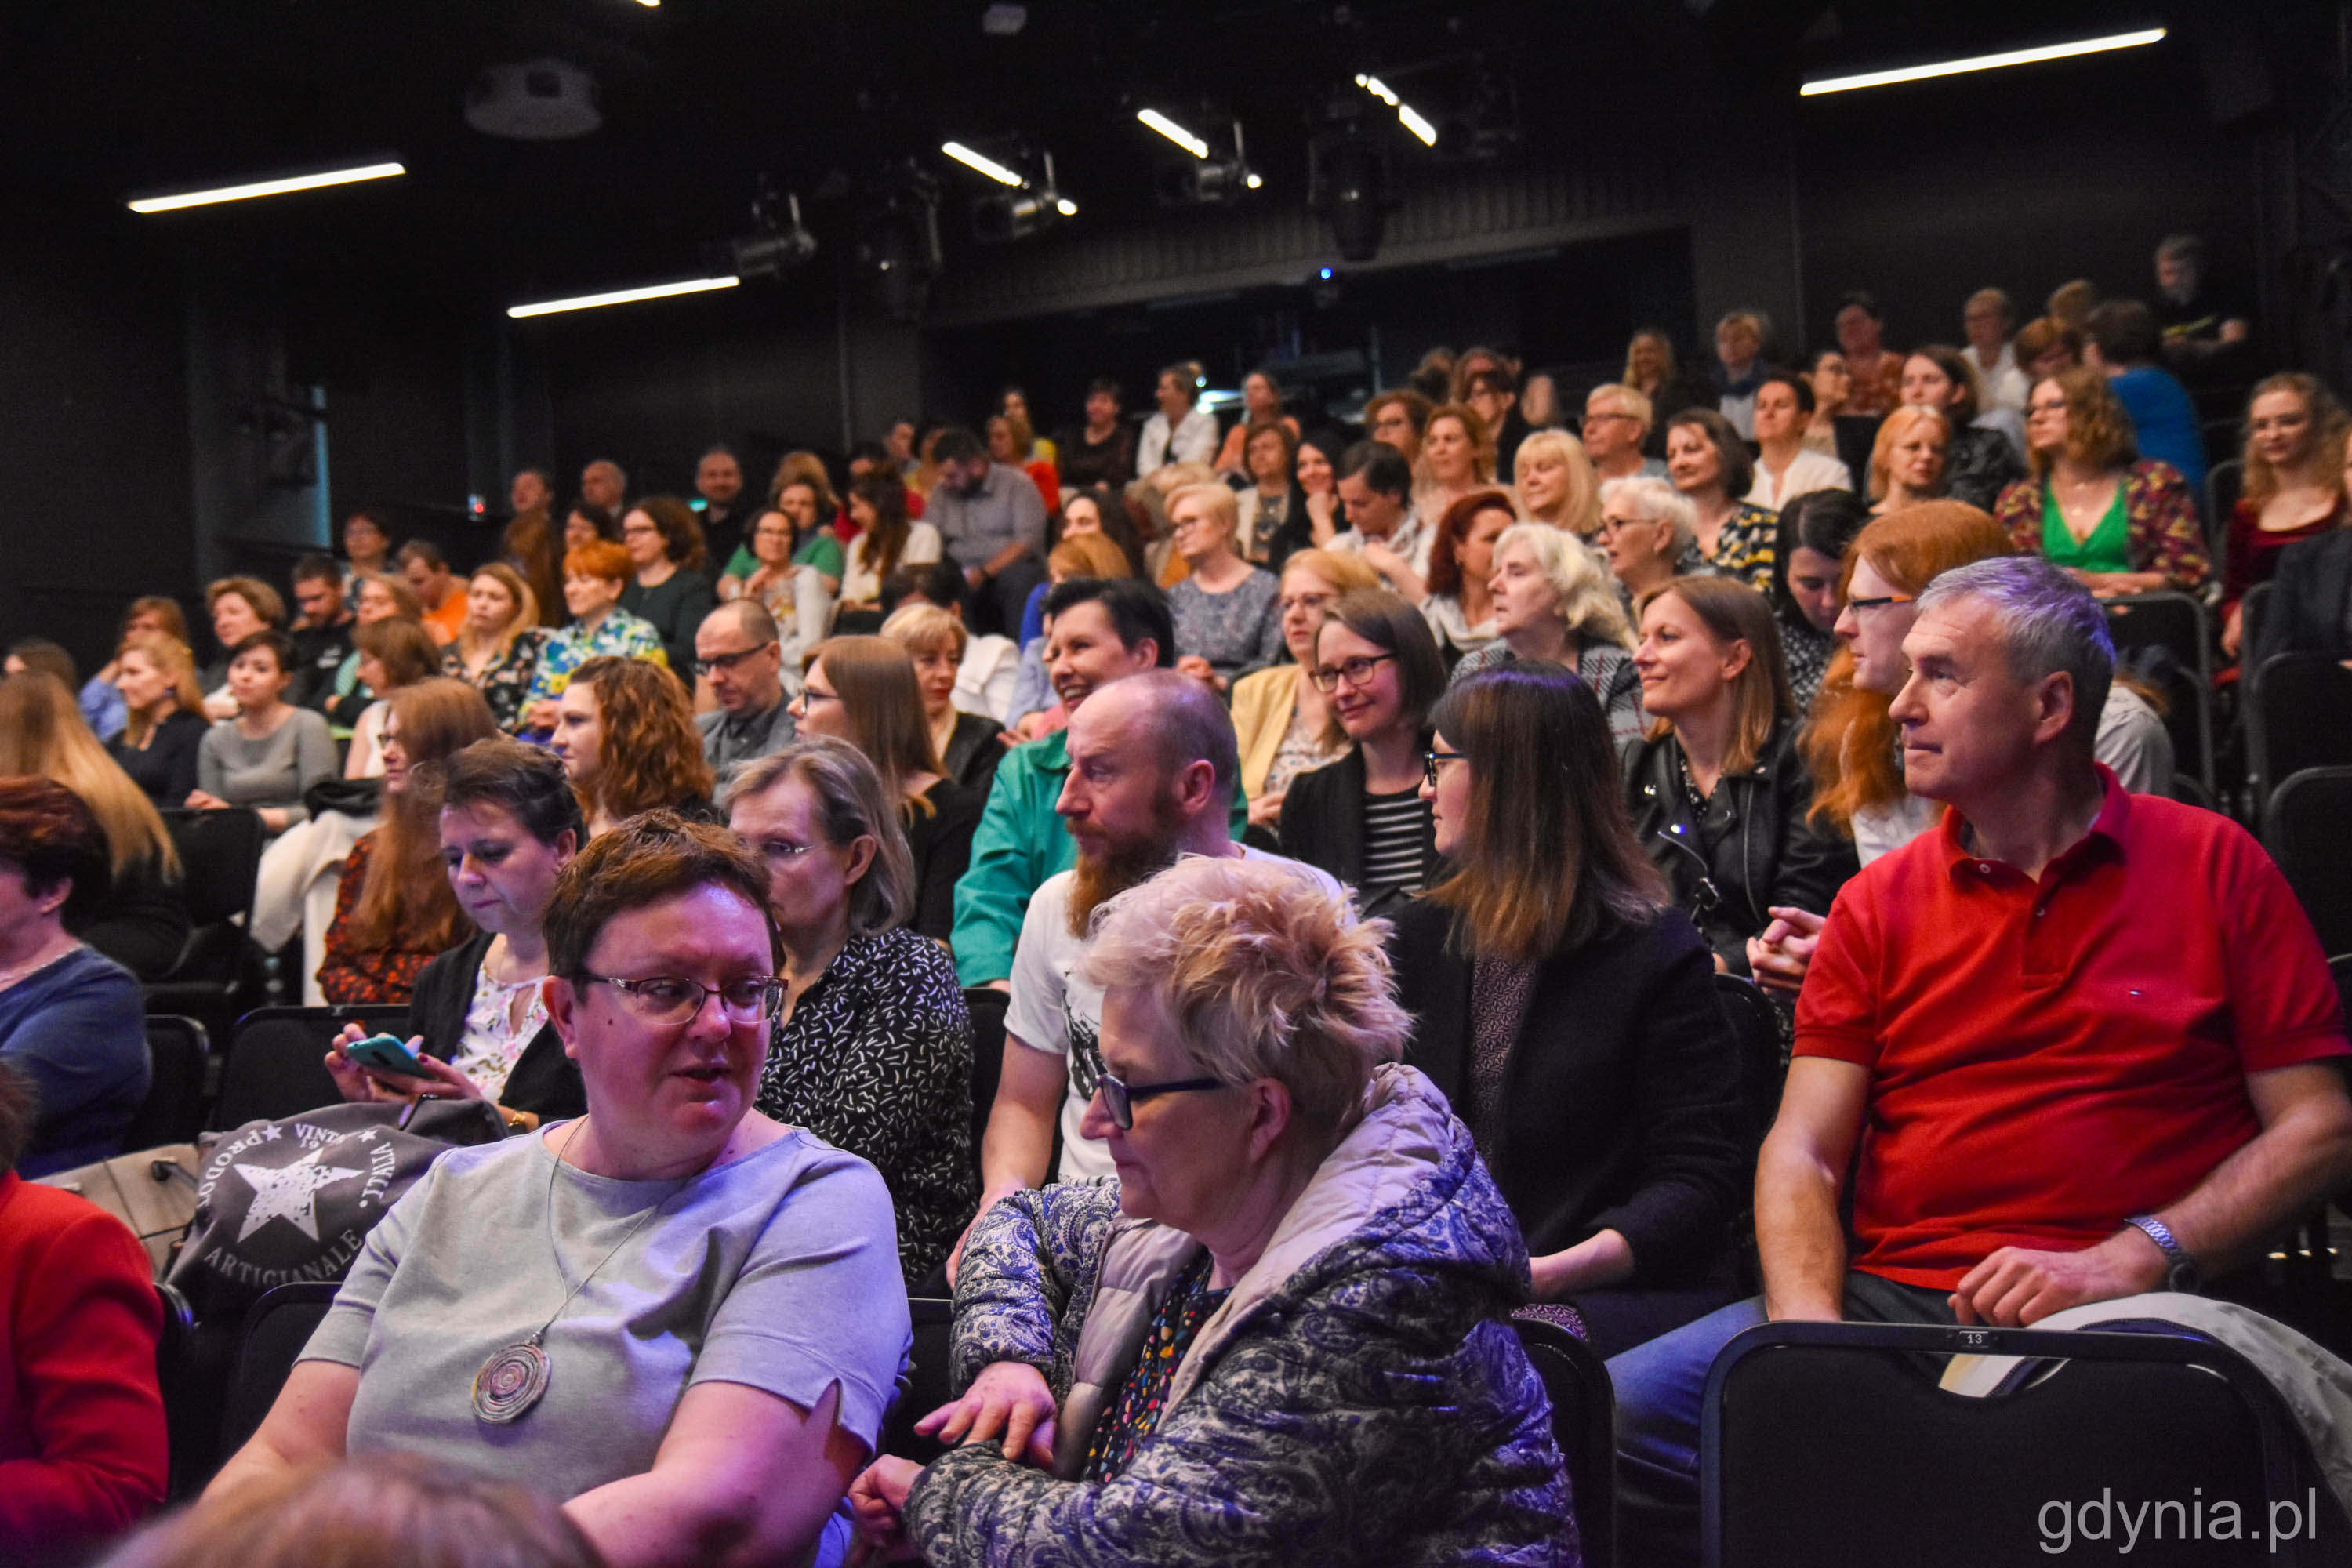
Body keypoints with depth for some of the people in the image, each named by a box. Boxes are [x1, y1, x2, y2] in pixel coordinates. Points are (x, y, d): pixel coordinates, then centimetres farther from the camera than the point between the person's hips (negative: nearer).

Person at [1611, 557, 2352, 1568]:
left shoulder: (2214, 866, 8)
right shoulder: (1877, 904, 14)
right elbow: (1803, 1152, 6)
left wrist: (2128, 1262, -12)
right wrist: (1808, 1331, -13)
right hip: (1880, 1302, 3)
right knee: (1612, 1416, -19)